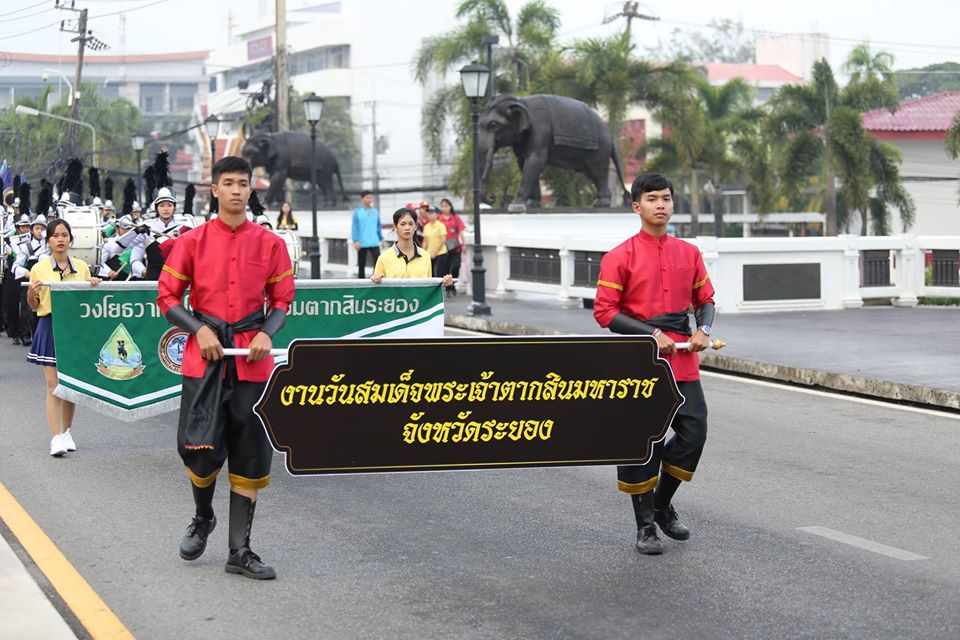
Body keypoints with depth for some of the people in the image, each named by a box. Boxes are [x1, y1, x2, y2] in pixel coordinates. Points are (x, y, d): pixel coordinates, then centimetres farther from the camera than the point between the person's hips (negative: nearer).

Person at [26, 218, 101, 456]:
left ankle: (67, 432, 22)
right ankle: (56, 438, -10)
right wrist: (31, 292, -17)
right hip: (50, 327, -3)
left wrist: (94, 286, -5)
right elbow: (33, 306, 5)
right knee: (53, 384, -8)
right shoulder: (39, 269, 1)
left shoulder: (81, 267, 8)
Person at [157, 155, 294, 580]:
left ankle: (239, 551, 11)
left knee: (250, 457, 2)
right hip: (204, 358, -1)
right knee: (200, 449, -6)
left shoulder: (271, 244, 5)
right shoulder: (192, 241, 2)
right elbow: (167, 297, 4)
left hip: (252, 361, 1)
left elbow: (282, 300, 11)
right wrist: (199, 330, -11)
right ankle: (203, 518, 26)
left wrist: (267, 333, -8)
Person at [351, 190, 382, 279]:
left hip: (374, 243, 2)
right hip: (362, 243, -2)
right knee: (361, 265, 7)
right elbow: (354, 227, -5)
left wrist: (381, 239, 14)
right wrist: (355, 241, -14)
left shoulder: (375, 211, 9)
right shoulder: (357, 212, -2)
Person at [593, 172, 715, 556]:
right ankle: (645, 525, 14)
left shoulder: (689, 253, 9)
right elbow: (604, 312, -8)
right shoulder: (620, 257, -6)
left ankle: (661, 505, 25)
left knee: (694, 433, 1)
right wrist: (652, 334, -15)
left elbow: (704, 298, 19)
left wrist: (703, 329, -2)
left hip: (683, 362, 4)